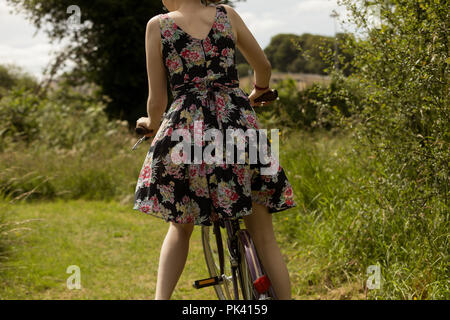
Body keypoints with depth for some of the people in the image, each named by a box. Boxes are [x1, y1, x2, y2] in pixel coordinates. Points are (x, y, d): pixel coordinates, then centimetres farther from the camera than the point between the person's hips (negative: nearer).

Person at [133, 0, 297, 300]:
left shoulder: (158, 25, 5)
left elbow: (157, 99, 5)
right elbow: (264, 66, 22)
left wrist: (152, 123, 26)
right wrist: (255, 95, 42)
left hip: (187, 128, -1)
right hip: (238, 123, 1)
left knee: (181, 227, 18)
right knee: (264, 234, 8)